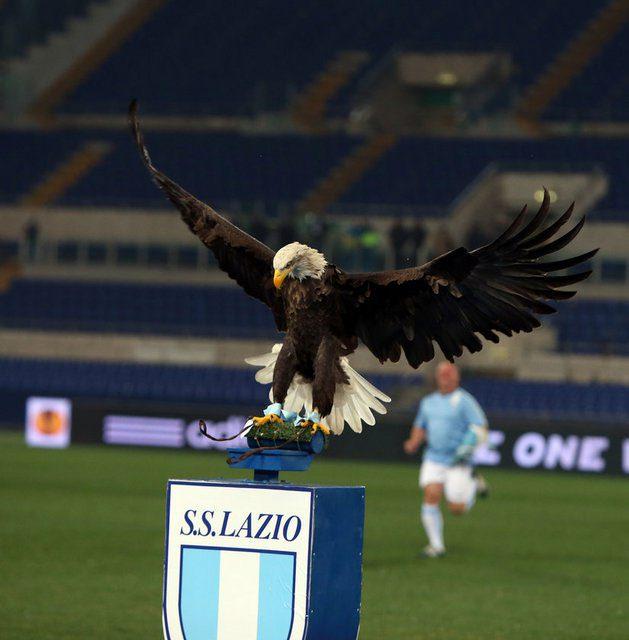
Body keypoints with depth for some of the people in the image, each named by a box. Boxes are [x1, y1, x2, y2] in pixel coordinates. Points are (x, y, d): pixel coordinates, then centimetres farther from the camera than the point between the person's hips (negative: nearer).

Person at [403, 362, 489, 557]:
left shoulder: (464, 400, -8)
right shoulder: (428, 402, 11)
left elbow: (480, 428, -11)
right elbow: (420, 427, 23)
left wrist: (465, 450, -22)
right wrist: (413, 444, 3)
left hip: (458, 462, -4)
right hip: (433, 460, 4)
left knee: (457, 509, -4)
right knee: (431, 497, -14)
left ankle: (474, 484, 27)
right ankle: (436, 545, -7)